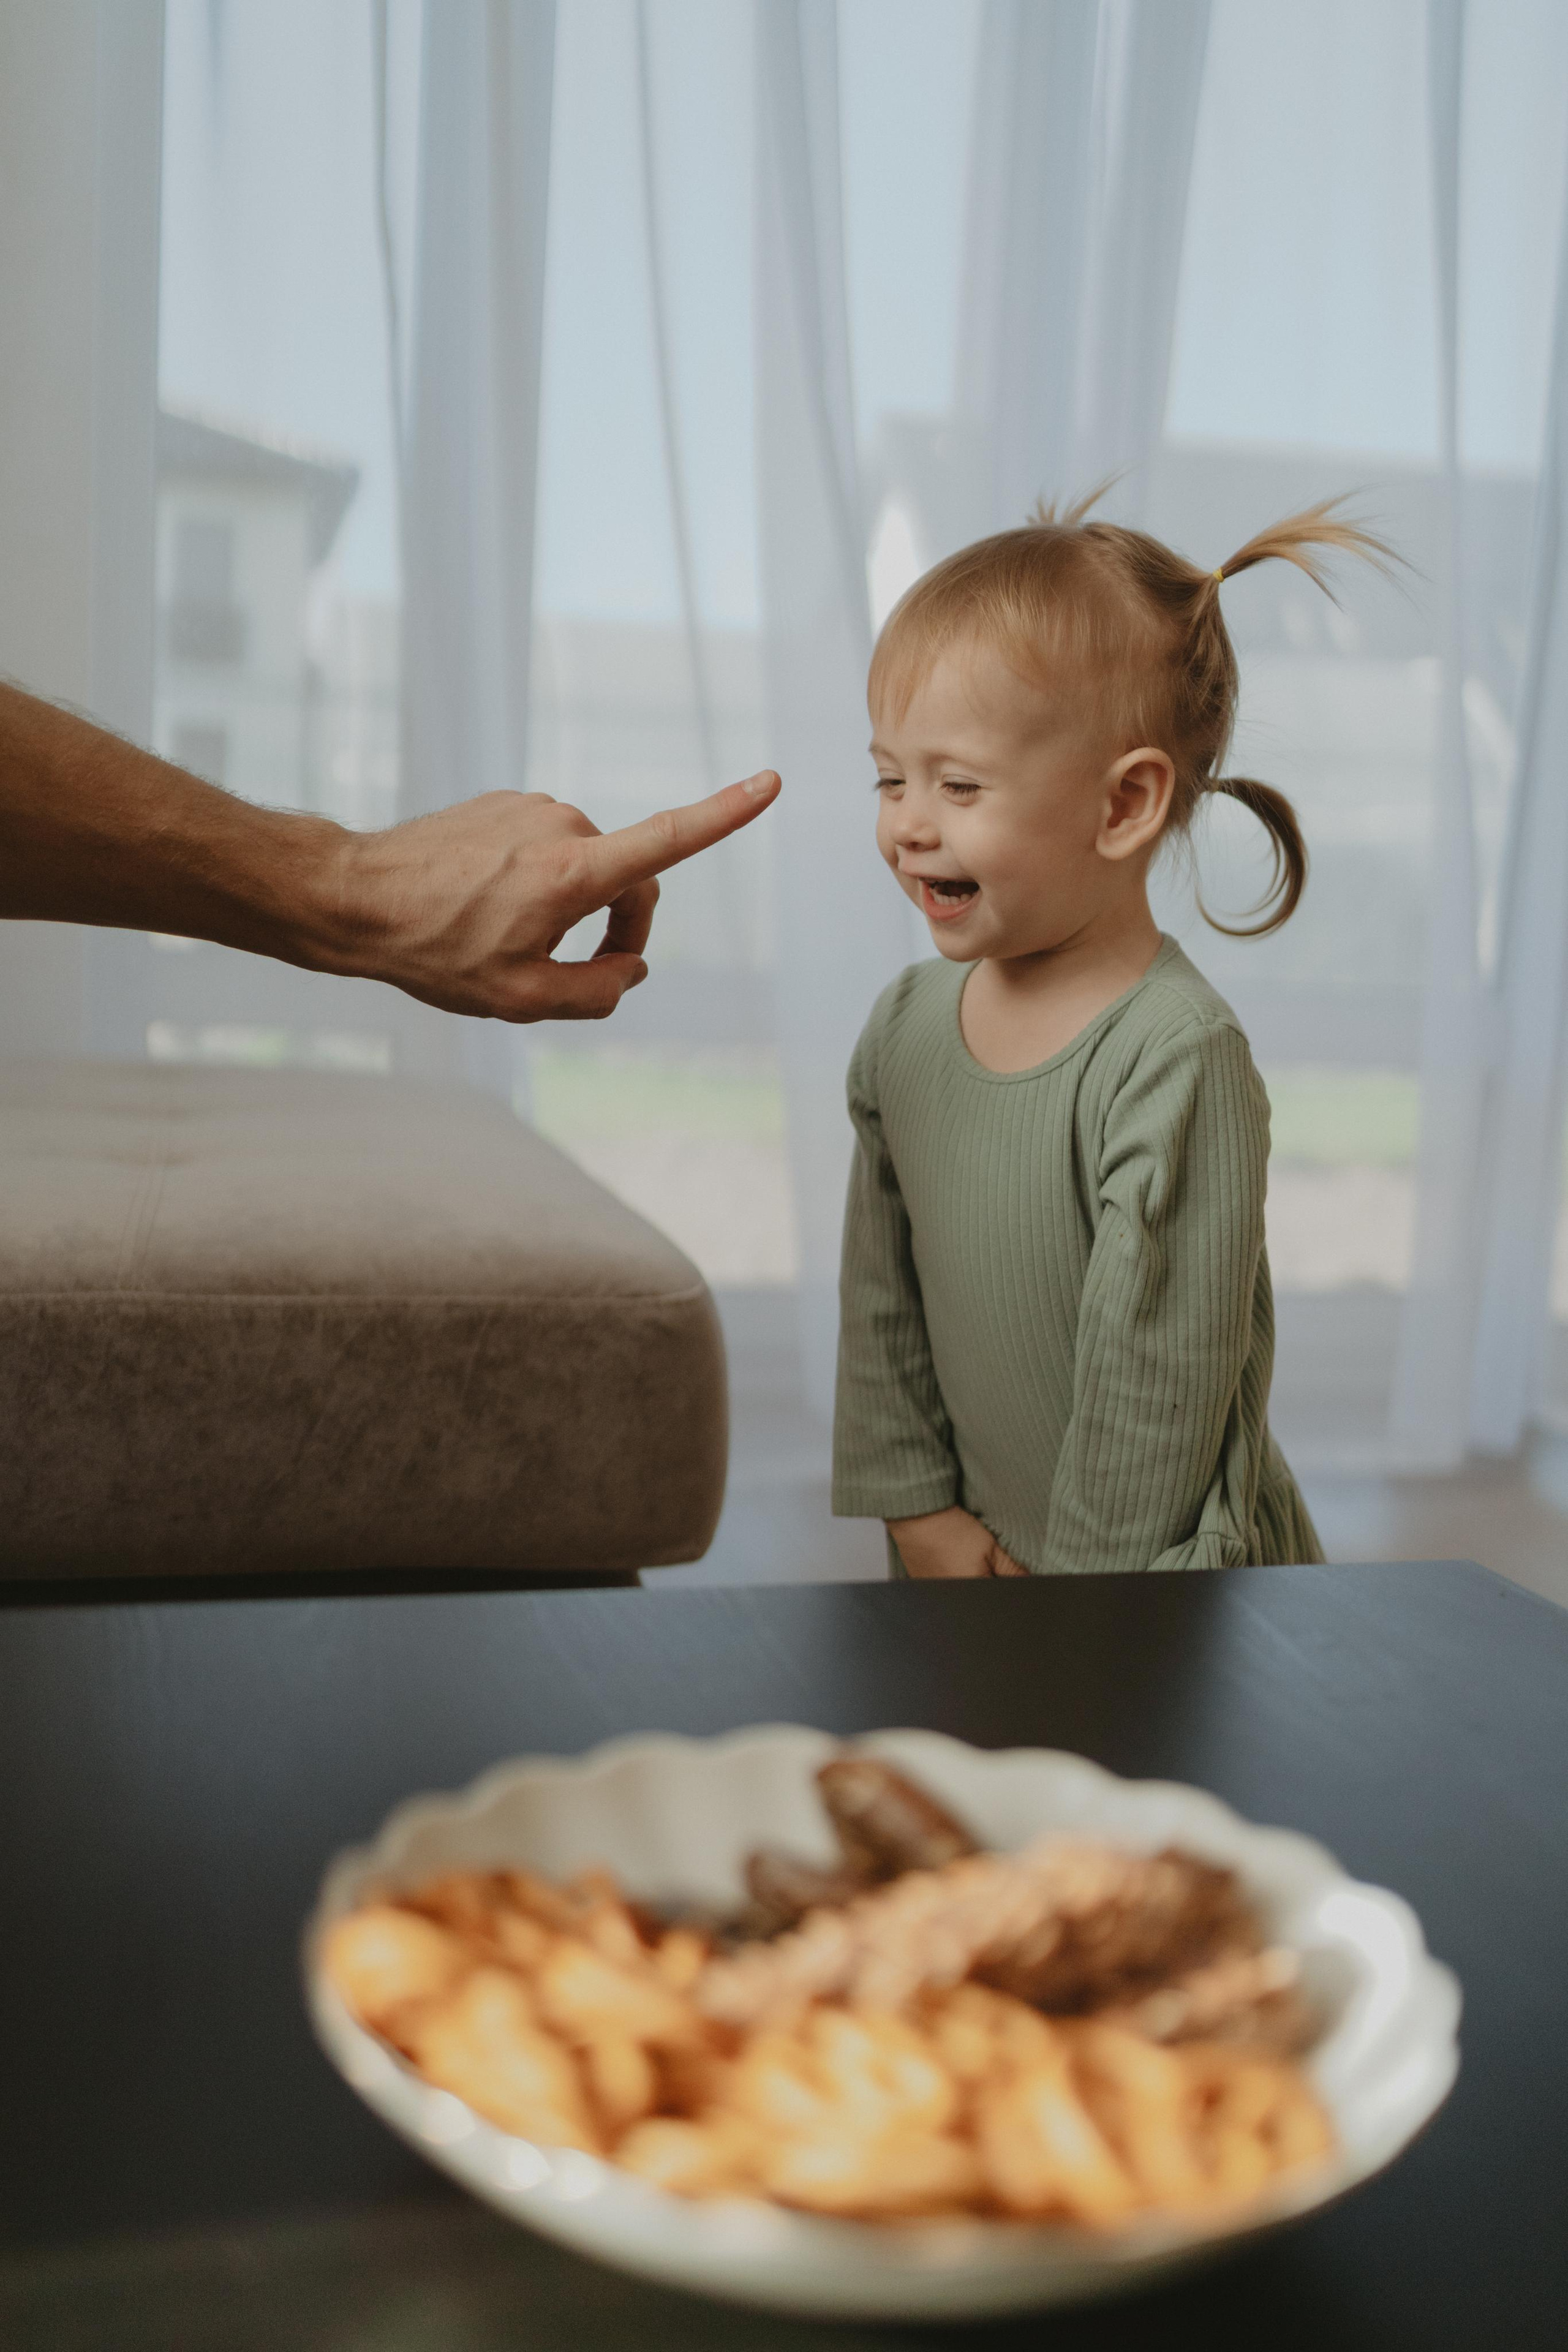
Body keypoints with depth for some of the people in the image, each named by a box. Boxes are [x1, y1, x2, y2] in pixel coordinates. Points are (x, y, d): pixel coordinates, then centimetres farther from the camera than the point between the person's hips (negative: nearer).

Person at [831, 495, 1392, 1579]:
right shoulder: (904, 1027, -2)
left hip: (1160, 1568, -5)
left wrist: (1103, 1576, -15)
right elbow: (883, 1296, 4)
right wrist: (915, 1503, 1)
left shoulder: (1178, 1061, -23)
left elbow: (1161, 1362, -20)